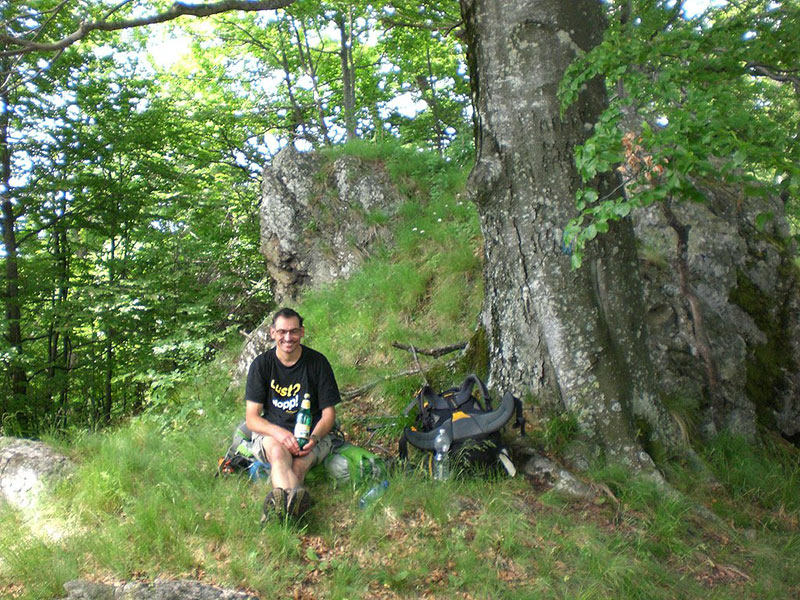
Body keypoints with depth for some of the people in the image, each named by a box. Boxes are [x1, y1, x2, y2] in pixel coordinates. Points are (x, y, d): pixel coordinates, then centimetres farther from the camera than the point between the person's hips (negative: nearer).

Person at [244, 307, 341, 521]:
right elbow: (251, 418, -3)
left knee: (299, 465, -33)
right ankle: (294, 499, -62)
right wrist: (279, 433, -24)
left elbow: (329, 413, 2)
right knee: (278, 453, -37)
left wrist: (314, 437, -20)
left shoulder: (317, 362, -1)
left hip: (312, 433, 2)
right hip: (271, 432, -1)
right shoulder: (261, 364, 0)